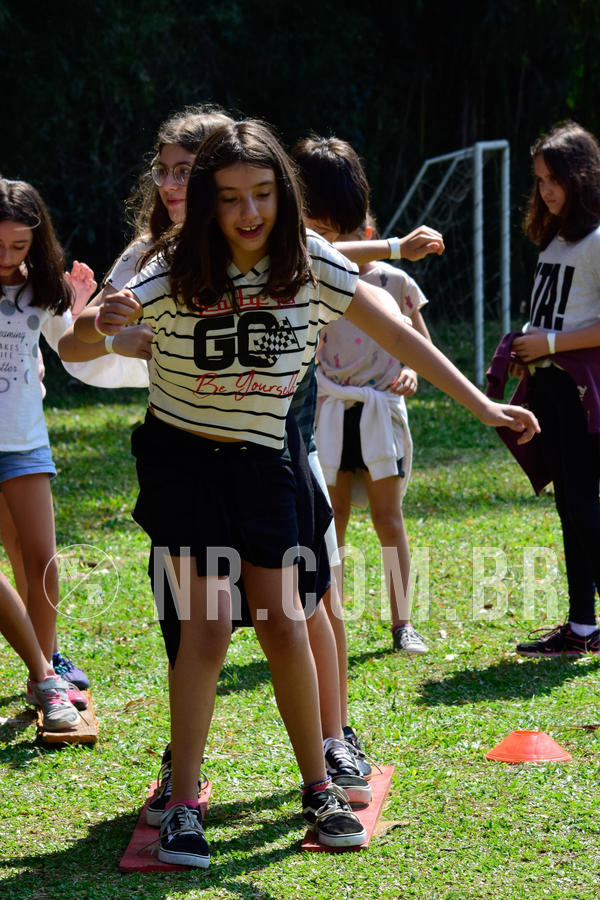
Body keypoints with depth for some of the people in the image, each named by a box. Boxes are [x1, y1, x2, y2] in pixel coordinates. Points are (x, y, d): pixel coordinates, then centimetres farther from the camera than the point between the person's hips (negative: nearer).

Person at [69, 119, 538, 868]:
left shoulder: (313, 268, -10)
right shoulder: (173, 273, -16)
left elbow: (399, 337, -4)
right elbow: (76, 345, -17)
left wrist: (480, 405, -6)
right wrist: (100, 323, -41)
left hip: (259, 461, 2)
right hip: (178, 459, -2)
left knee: (283, 621, -1)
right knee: (207, 624, -11)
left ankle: (319, 790, 14)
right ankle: (182, 807, -2)